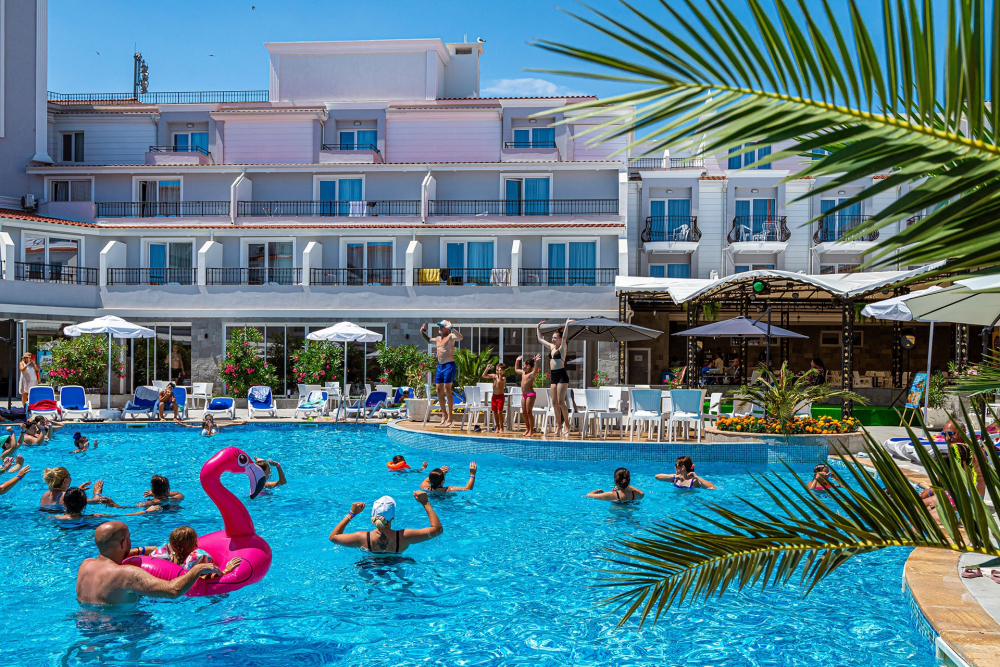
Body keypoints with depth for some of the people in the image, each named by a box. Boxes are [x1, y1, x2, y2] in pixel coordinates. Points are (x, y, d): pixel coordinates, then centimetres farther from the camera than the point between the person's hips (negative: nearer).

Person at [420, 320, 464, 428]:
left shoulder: (451, 336, -7)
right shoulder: (438, 338, 17)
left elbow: (461, 338, -28)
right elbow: (429, 340, 39)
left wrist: (451, 328, -36)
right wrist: (422, 333, 25)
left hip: (449, 365, -8)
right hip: (440, 366, 8)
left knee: (447, 390, -10)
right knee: (439, 390, 8)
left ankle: (449, 418, -7)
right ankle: (444, 414, 19)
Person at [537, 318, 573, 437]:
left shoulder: (562, 347, -4)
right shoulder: (551, 347, 14)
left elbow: (564, 337, -22)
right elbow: (540, 339, 23)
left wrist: (567, 324, -29)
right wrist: (538, 327, 20)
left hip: (562, 375, -7)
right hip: (553, 376, 7)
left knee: (561, 401, -10)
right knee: (554, 402, 5)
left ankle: (566, 424, -2)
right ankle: (559, 425, 12)